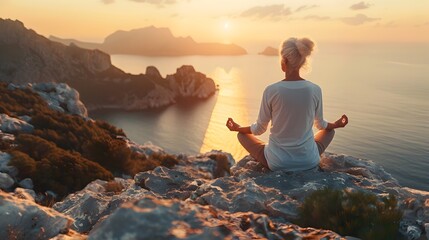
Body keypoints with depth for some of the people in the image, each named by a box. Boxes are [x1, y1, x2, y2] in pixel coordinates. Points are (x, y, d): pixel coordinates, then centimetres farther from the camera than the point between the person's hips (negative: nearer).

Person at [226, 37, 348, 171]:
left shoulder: (271, 91, -16)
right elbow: (320, 125, 8)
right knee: (329, 131, 33)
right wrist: (337, 124, 31)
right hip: (309, 161, 3)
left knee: (242, 134, 23)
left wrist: (237, 128, 17)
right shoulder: (315, 90, -10)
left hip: (276, 162, -2)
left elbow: (259, 129, -4)